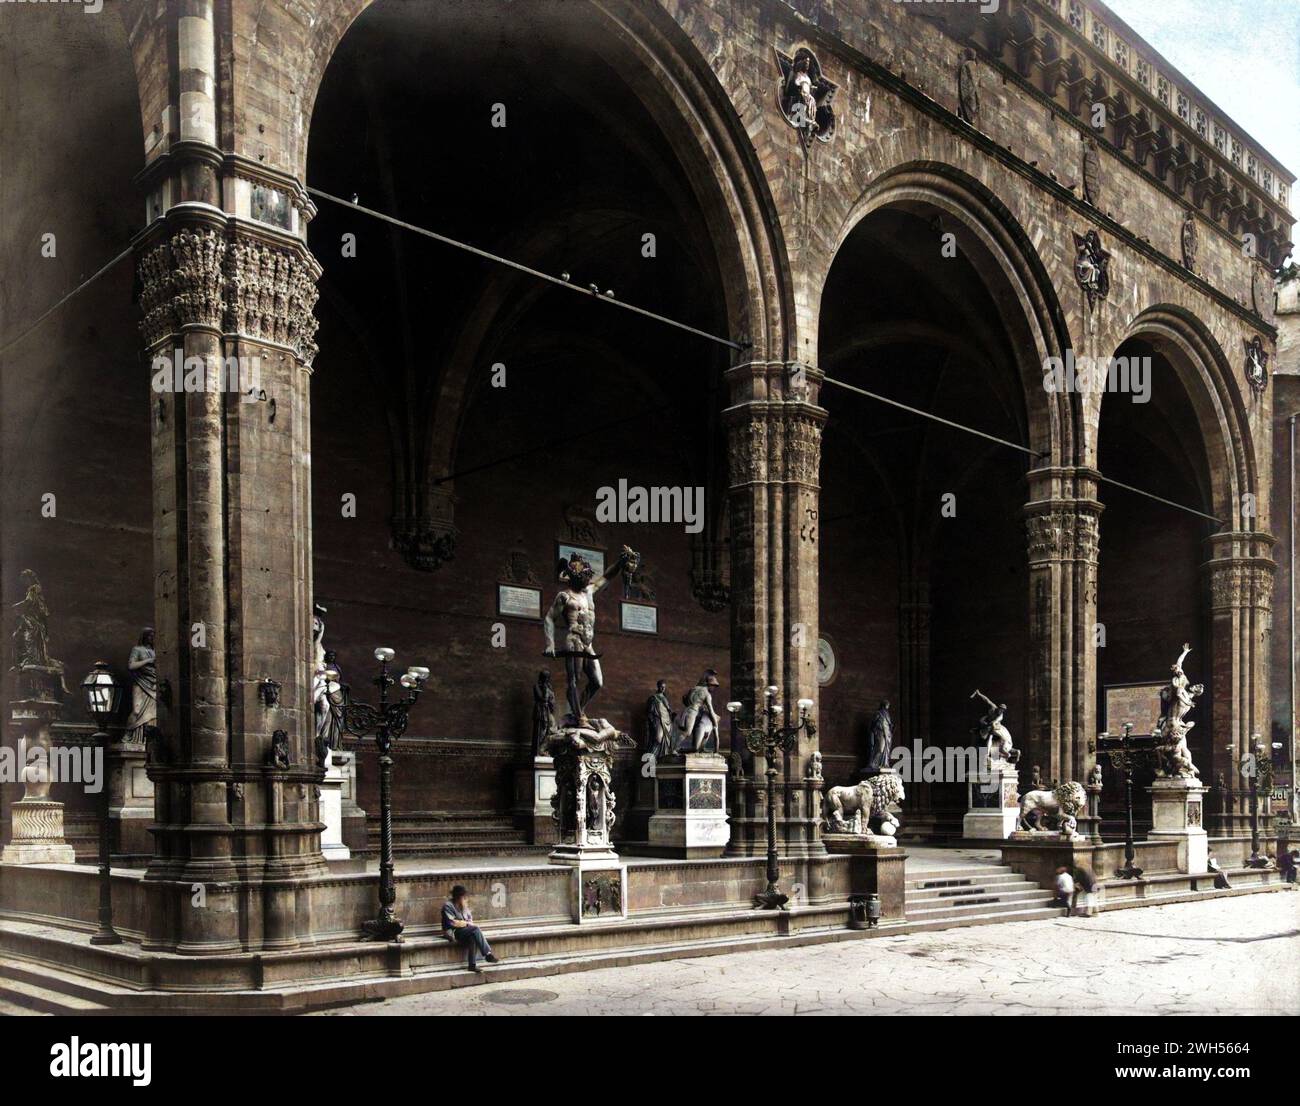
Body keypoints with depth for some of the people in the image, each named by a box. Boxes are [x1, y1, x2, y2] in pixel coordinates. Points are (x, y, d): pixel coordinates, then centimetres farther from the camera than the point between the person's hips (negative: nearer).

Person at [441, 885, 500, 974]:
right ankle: (488, 954, -28)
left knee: (473, 938, -29)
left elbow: (470, 919, 16)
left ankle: (473, 965, -31)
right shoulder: (448, 906, -10)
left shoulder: (464, 906, 11)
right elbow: (452, 923, -18)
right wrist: (466, 923, -9)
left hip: (465, 931, 7)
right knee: (475, 929, -29)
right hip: (453, 932, -7)